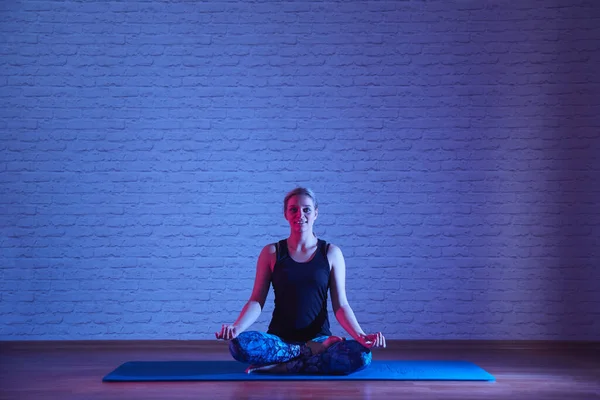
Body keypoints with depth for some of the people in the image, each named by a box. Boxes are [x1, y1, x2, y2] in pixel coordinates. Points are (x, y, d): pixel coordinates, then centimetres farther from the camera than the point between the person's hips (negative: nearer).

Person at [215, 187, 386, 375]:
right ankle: (311, 352, -14)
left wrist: (360, 335, -17)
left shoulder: (331, 253, 4)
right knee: (240, 344, -32)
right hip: (279, 340, 0)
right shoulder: (272, 252, 5)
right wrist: (237, 327, -19)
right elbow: (257, 301, 0)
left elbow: (340, 305, 1)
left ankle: (280, 368, -19)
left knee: (361, 354, -31)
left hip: (319, 337, 0)